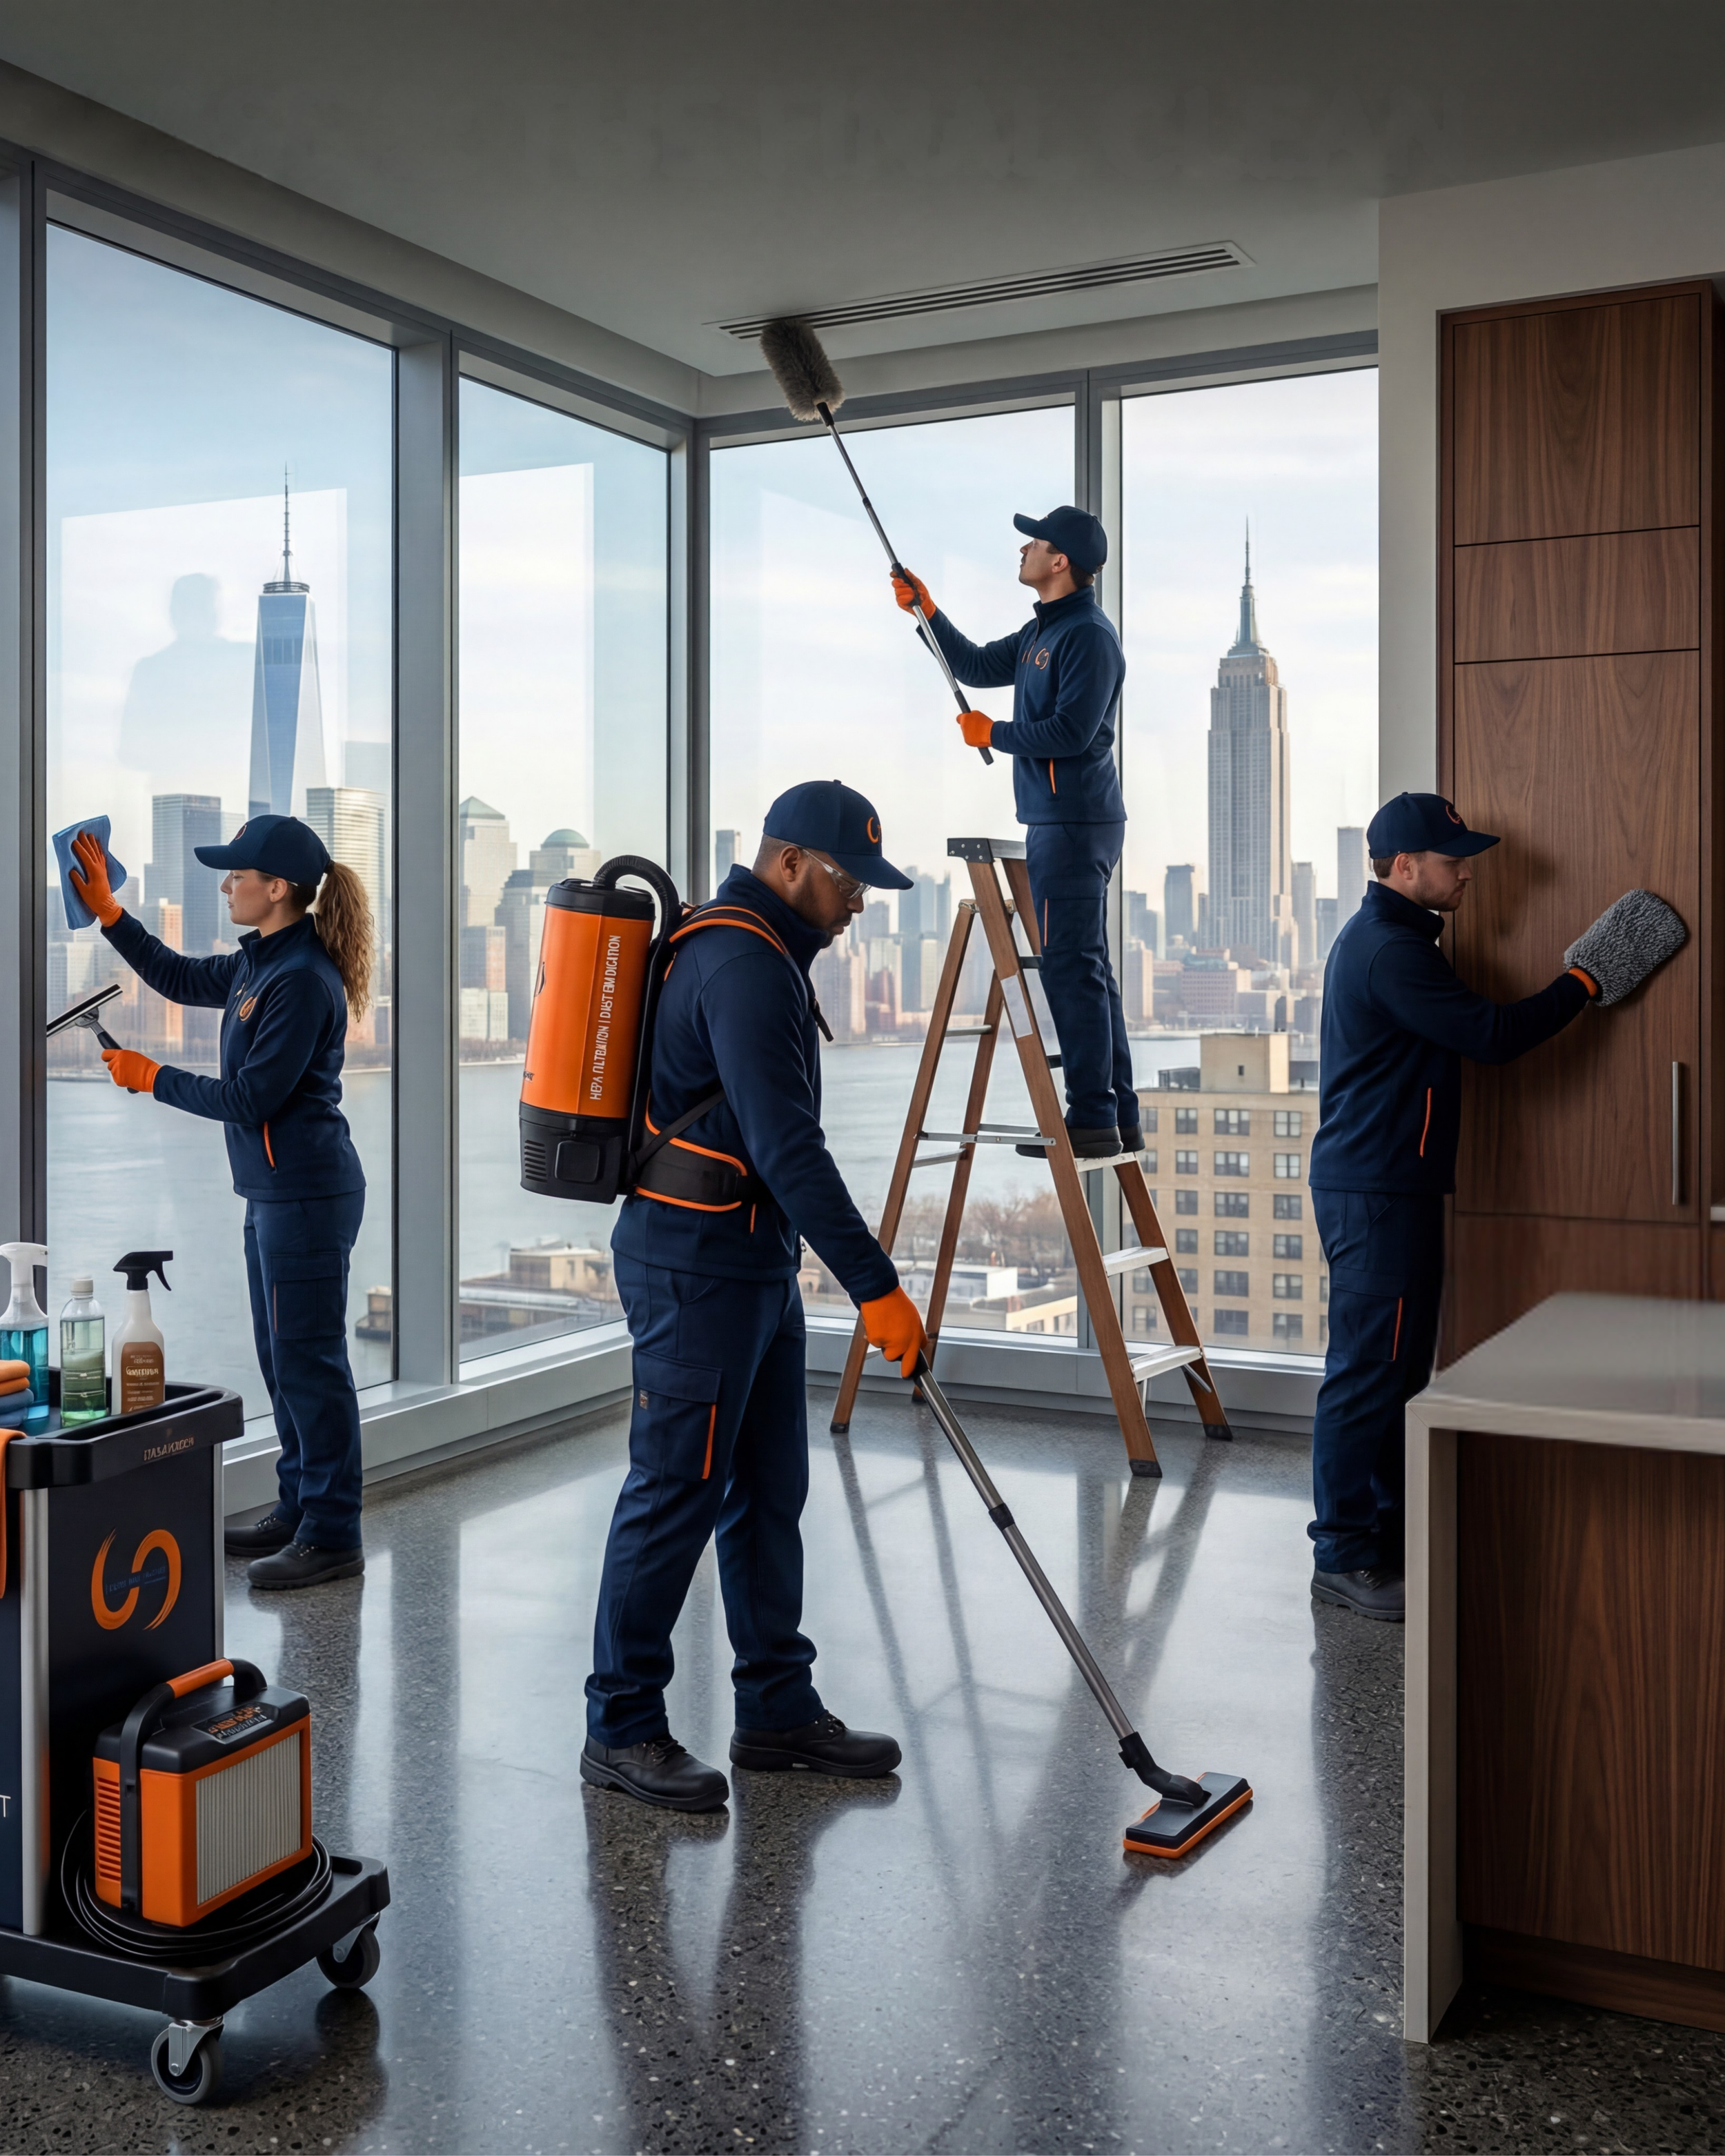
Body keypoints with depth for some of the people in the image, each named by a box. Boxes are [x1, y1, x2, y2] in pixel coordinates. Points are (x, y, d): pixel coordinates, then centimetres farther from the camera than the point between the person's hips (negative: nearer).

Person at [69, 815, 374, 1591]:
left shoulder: (304, 980, -19)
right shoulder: (258, 963, 11)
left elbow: (252, 1098, -19)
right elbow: (180, 978, 28)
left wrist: (152, 1079, -8)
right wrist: (106, 909, 23)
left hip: (307, 1192, -10)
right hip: (273, 1191, 10)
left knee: (309, 1359, -5)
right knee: (281, 1355, 16)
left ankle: (333, 1536, 3)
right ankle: (298, 1509, 28)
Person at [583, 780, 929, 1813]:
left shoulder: (759, 952, 16)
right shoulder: (743, 964, -18)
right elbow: (787, 1146, -25)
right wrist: (876, 1284, -25)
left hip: (755, 1262, 11)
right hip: (698, 1266, -11)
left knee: (769, 1490, 14)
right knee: (676, 1495, -3)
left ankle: (779, 1708, 23)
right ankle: (622, 1729, 9)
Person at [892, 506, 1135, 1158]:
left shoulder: (1089, 635, -13)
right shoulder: (1042, 631, 18)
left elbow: (1071, 731, -21)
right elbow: (978, 668, 28)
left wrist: (993, 735, -8)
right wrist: (926, 612, 19)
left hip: (1075, 822, -11)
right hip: (1058, 819, 11)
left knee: (1070, 968, -10)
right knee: (1087, 969, 11)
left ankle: (1092, 1122, -8)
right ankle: (1119, 1118, 15)